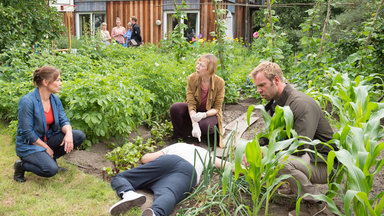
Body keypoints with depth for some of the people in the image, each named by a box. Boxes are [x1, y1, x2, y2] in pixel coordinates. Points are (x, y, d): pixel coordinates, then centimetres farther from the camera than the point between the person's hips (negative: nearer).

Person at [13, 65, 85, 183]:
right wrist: (46, 148, -15)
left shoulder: (55, 99, 1)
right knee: (51, 170, -28)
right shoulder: (27, 101, -22)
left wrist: (68, 133, -25)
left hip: (48, 139, 7)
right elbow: (27, 132, -20)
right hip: (29, 144, -7)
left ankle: (49, 158, 6)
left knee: (79, 136, -10)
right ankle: (22, 165, 0)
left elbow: (63, 120, -2)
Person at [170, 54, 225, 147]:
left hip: (210, 112, -2)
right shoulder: (192, 78, -18)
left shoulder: (219, 82, -22)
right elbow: (191, 104, -21)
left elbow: (217, 108, -14)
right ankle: (179, 137, -3)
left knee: (204, 126, -36)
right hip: (195, 110, 3)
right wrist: (195, 125, -35)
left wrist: (204, 115, -35)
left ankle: (214, 132, 3)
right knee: (175, 108, -26)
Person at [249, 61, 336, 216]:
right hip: (305, 156, 9)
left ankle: (315, 202, -11)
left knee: (281, 161, -34)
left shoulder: (302, 104, -24)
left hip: (324, 163, -9)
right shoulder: (276, 102, 5)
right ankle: (294, 186, 13)